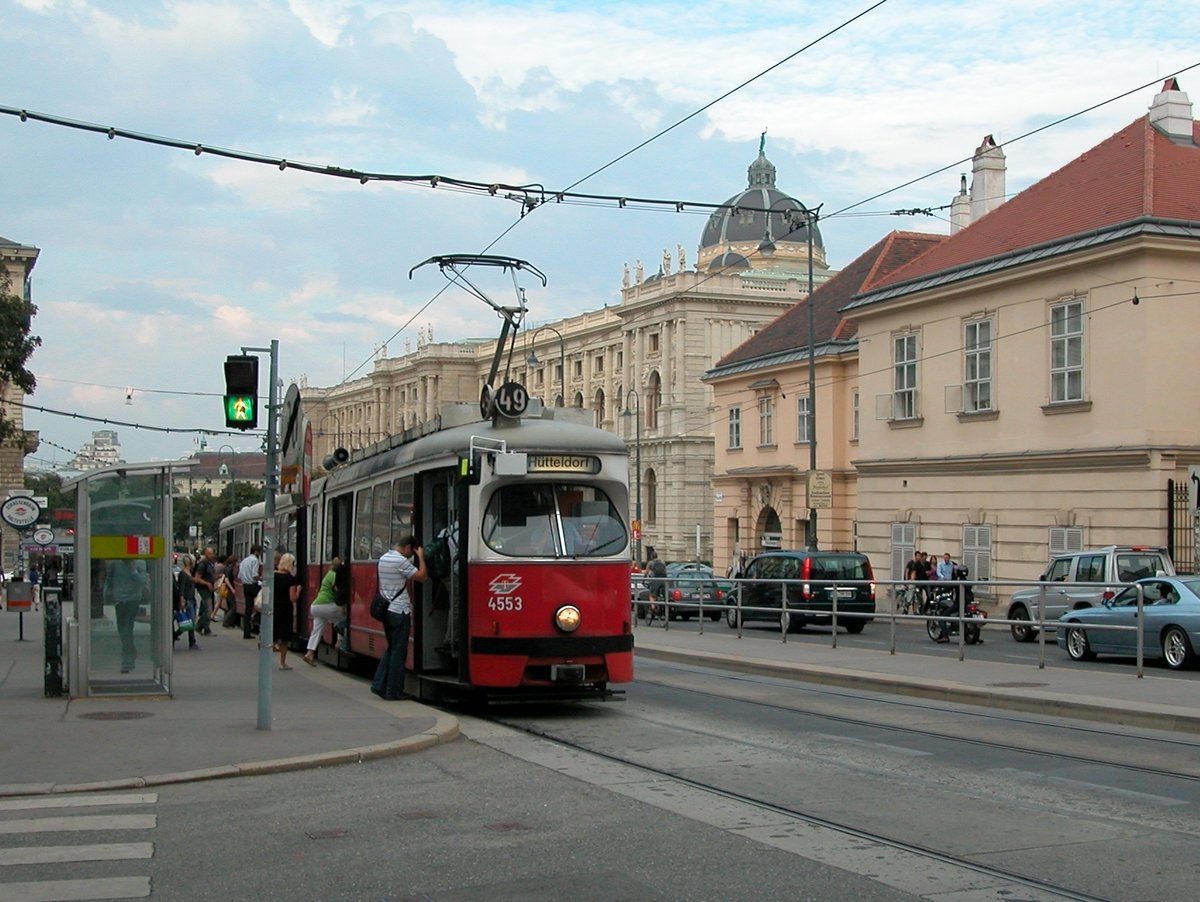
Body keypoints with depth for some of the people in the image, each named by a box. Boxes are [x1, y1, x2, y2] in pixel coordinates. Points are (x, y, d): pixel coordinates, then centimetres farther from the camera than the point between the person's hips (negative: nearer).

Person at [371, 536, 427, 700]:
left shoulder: (383, 558, 11)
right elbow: (421, 577, -16)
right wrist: (421, 558, -4)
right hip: (399, 611, -8)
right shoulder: (401, 561, -16)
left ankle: (379, 684, 11)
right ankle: (393, 691, 3)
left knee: (391, 648, 17)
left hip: (386, 610, 8)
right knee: (399, 651, 0)